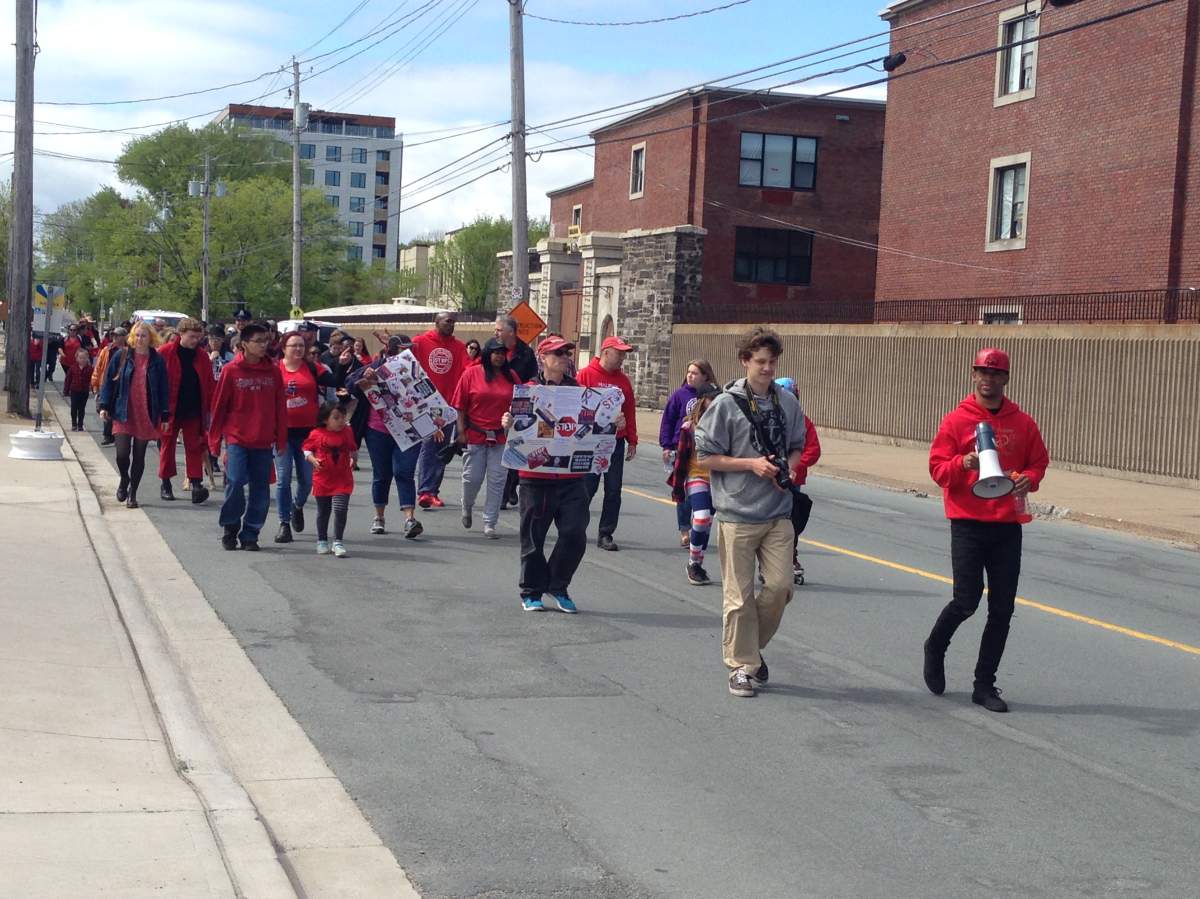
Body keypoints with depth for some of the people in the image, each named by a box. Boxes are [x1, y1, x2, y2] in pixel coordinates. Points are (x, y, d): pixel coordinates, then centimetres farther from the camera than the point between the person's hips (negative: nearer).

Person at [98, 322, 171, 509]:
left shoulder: (157, 361, 2)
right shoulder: (121, 356, 1)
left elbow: (163, 389, 5)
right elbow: (108, 381, 5)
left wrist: (165, 416, 3)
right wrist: (104, 406, -2)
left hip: (147, 416, 1)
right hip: (123, 414, -1)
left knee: (139, 456, 6)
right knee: (122, 453, -9)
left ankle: (133, 492, 20)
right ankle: (124, 480, 22)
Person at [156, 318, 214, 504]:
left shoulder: (202, 357, 5)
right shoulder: (165, 354, -6)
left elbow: (209, 385, 6)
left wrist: (209, 409, 1)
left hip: (194, 412, 2)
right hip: (170, 411, -2)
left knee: (195, 447, -2)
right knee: (167, 446, 9)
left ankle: (196, 484, -5)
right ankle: (165, 484, 20)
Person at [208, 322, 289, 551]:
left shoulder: (273, 371, 5)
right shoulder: (231, 371, -2)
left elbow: (280, 408, 8)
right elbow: (218, 407, 2)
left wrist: (281, 439, 6)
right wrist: (215, 441, 1)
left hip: (263, 441, 3)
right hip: (236, 439, -3)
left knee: (260, 490, 4)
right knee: (235, 482, -12)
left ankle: (250, 534, 17)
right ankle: (230, 528, 10)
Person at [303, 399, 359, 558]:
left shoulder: (347, 432, 1)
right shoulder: (316, 434, -7)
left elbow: (352, 449, 16)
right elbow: (307, 449, 3)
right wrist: (313, 460, -14)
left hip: (342, 480, 0)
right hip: (322, 480, 0)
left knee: (340, 510, -11)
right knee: (323, 512, 13)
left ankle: (338, 543, -1)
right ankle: (322, 542, 29)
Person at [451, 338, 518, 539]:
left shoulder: (511, 377, 5)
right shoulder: (472, 373, -2)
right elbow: (461, 405, -1)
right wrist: (461, 431, -5)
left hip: (502, 437, 2)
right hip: (475, 435, -2)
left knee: (497, 481, 1)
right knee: (472, 478, 4)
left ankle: (489, 524, 8)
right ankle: (467, 507, 36)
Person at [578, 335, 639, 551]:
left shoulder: (623, 380, 11)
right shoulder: (586, 375, -3)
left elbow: (630, 411, 13)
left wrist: (632, 441, 11)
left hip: (616, 442, 4)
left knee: (613, 490, 3)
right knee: (587, 487, 1)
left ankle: (606, 534, 11)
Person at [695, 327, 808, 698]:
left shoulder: (788, 403, 6)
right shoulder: (726, 404, -7)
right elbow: (705, 456, -4)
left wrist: (788, 467, -3)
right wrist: (752, 464, -13)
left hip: (778, 514, 4)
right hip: (738, 515, -3)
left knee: (780, 586, -1)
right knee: (739, 594, 1)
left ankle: (753, 645, 23)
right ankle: (742, 665, 14)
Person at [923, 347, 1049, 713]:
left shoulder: (1023, 423, 7)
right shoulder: (956, 420, 0)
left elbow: (1039, 462, 14)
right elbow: (937, 469, -2)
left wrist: (1028, 479, -8)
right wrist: (963, 463, -21)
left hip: (1008, 526, 3)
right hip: (968, 523, -3)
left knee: (1002, 609, 3)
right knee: (966, 601, -7)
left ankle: (985, 684, 14)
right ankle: (935, 648, 25)